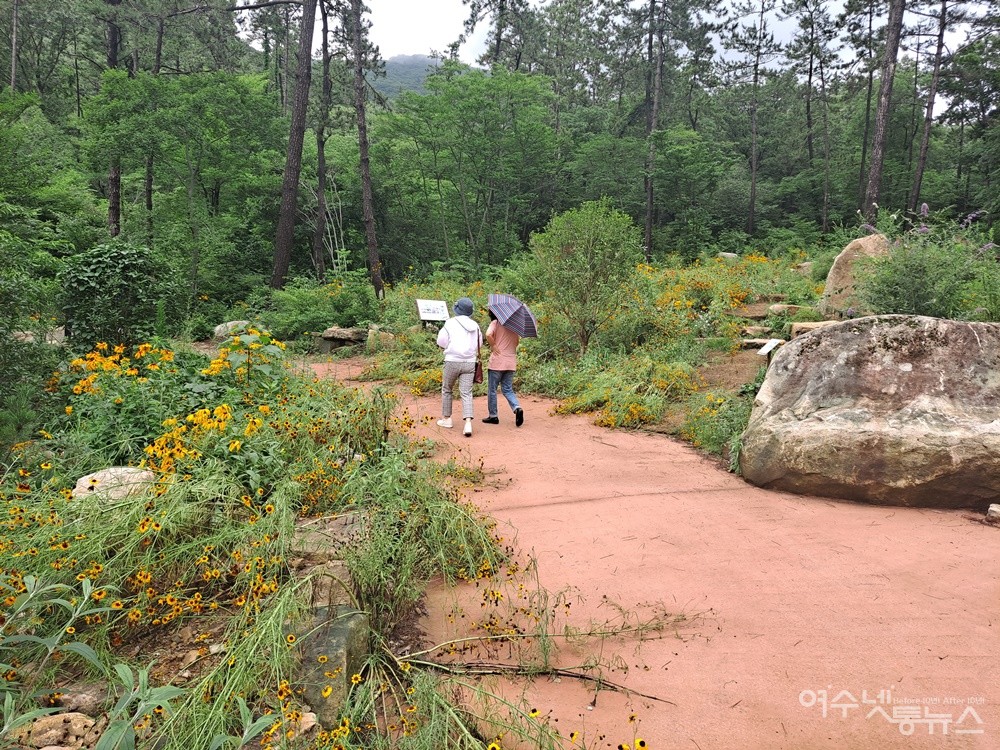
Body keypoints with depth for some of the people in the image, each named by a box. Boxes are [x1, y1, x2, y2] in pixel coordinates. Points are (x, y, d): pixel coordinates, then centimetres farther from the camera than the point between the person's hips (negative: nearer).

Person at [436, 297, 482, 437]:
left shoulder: (450, 323, -6)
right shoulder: (475, 325, 7)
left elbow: (441, 342, -4)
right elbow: (479, 344, 15)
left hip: (453, 361, -3)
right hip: (469, 362, 3)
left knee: (446, 390, 17)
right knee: (466, 393, 0)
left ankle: (446, 418, 27)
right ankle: (468, 422, -16)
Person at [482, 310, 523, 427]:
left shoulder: (495, 323, -8)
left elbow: (488, 334, -26)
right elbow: (517, 340, 18)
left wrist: (493, 346, -14)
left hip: (497, 361, -5)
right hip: (511, 362, 6)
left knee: (492, 389, 8)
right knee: (507, 389, 12)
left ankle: (493, 416, 13)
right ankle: (517, 408, -11)